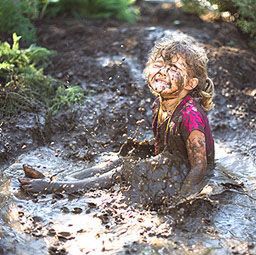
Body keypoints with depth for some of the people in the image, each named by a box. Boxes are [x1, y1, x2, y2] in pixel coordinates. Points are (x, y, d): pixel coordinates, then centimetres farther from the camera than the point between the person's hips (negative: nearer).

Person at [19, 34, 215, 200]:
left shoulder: (190, 115, -28)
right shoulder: (160, 105, 0)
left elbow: (199, 167, -26)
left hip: (186, 175, -8)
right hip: (170, 164, 8)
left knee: (123, 172, -14)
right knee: (118, 160, 0)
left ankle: (56, 188, -8)